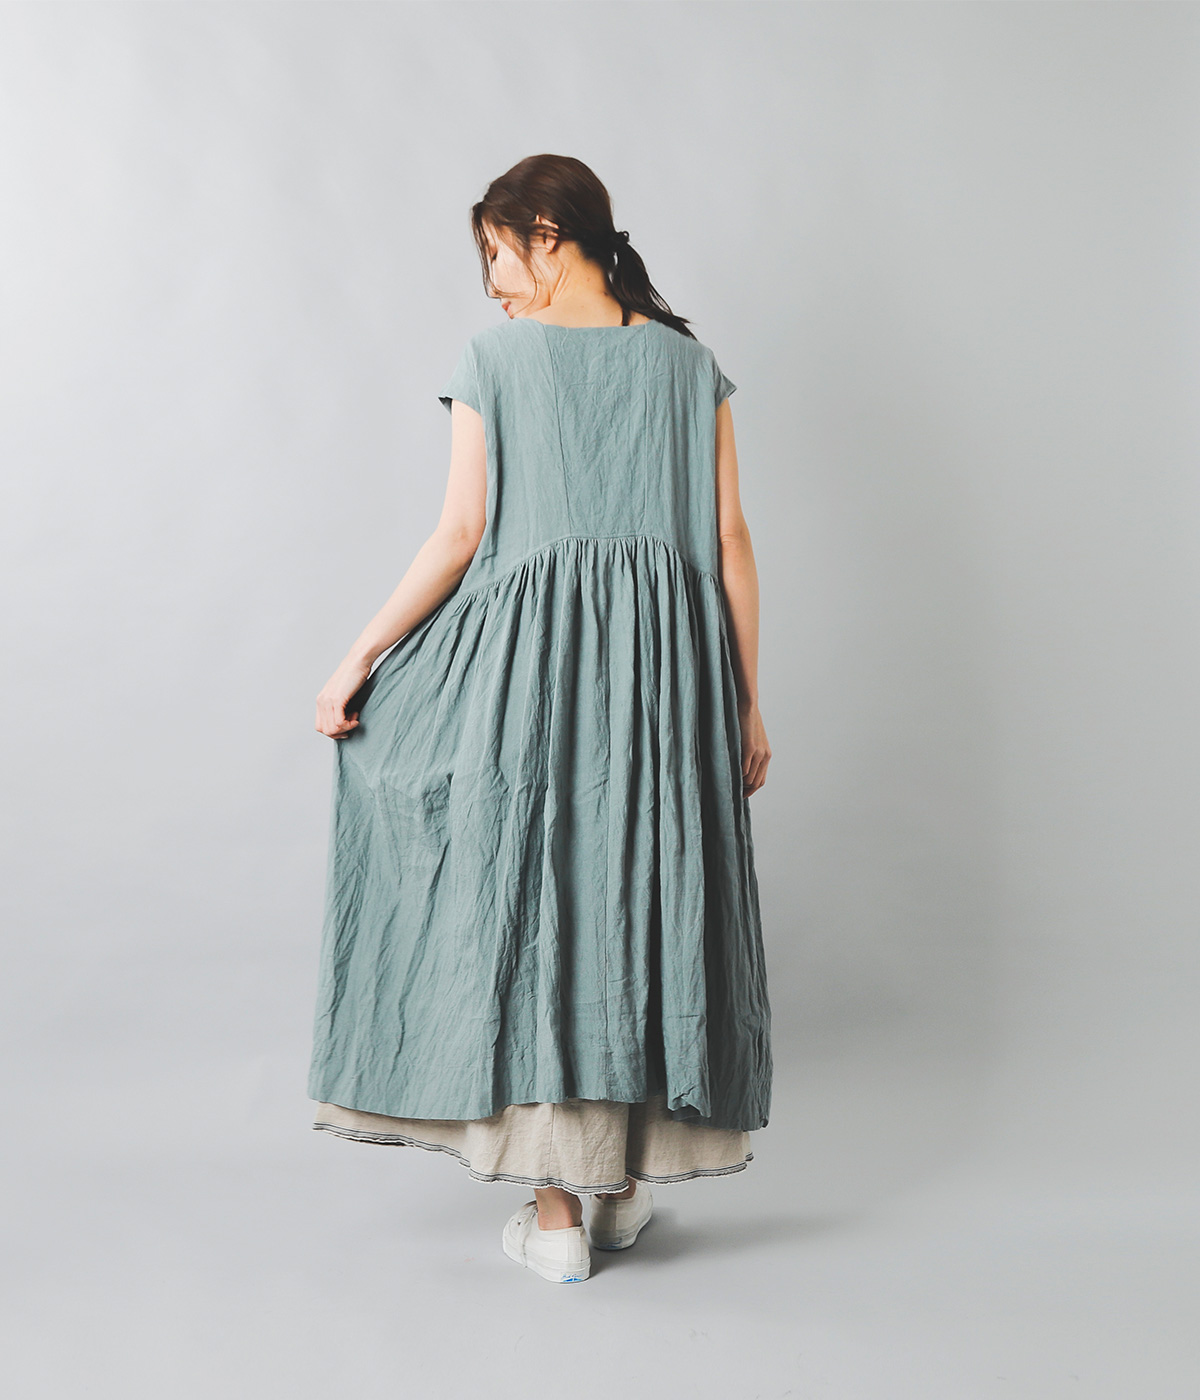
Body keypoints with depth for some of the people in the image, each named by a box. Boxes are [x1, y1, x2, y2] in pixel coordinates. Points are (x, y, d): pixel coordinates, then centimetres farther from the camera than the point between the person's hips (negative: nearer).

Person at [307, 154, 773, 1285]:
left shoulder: (493, 360, 0)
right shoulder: (688, 362, 9)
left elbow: (460, 536, -5)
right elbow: (730, 544, 5)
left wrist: (357, 659, 3)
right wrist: (746, 702, 10)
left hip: (534, 650, -3)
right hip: (669, 657, 3)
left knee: (534, 901, 5)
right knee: (648, 894, 12)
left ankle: (556, 1209, 10)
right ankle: (625, 1181, 24)